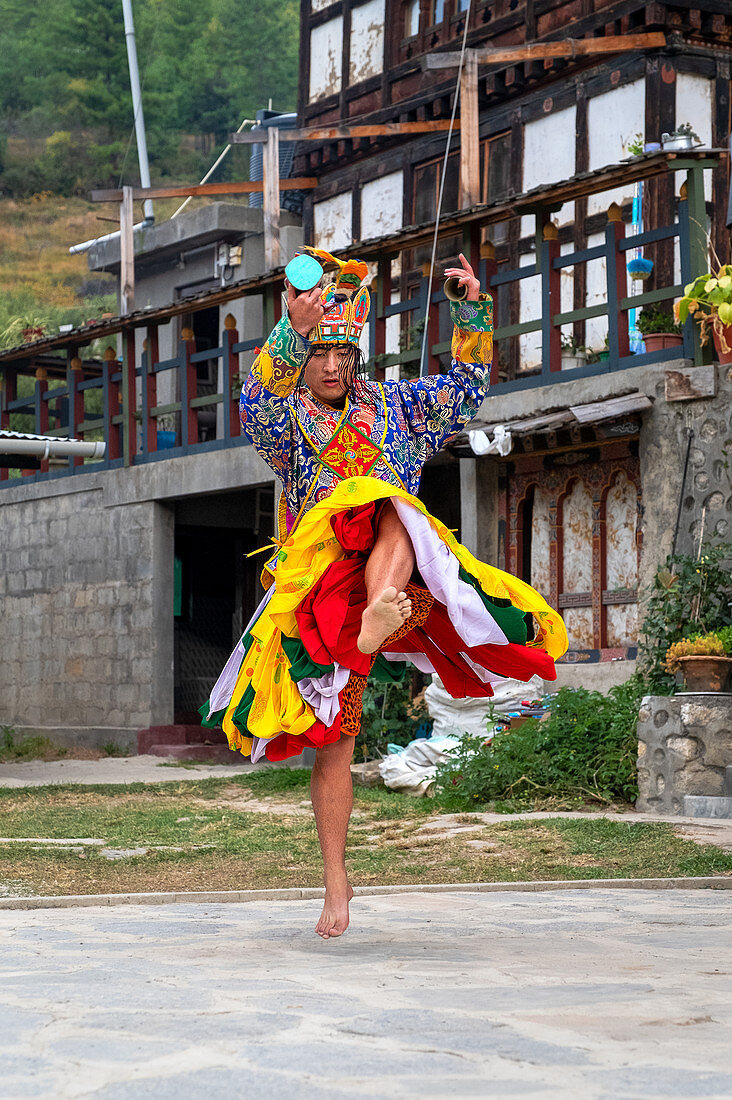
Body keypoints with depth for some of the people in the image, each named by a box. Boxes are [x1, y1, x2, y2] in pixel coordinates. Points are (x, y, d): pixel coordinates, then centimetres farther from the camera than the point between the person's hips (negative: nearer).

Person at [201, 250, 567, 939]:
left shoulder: (391, 407, 18)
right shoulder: (286, 417, 9)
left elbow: (465, 387, 19)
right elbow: (256, 402, -14)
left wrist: (474, 311, 5)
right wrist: (293, 332, -30)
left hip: (398, 573, 0)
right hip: (319, 587, 0)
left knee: (392, 512, -35)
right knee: (331, 739, 0)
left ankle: (377, 622, -65)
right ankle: (336, 882, 10)